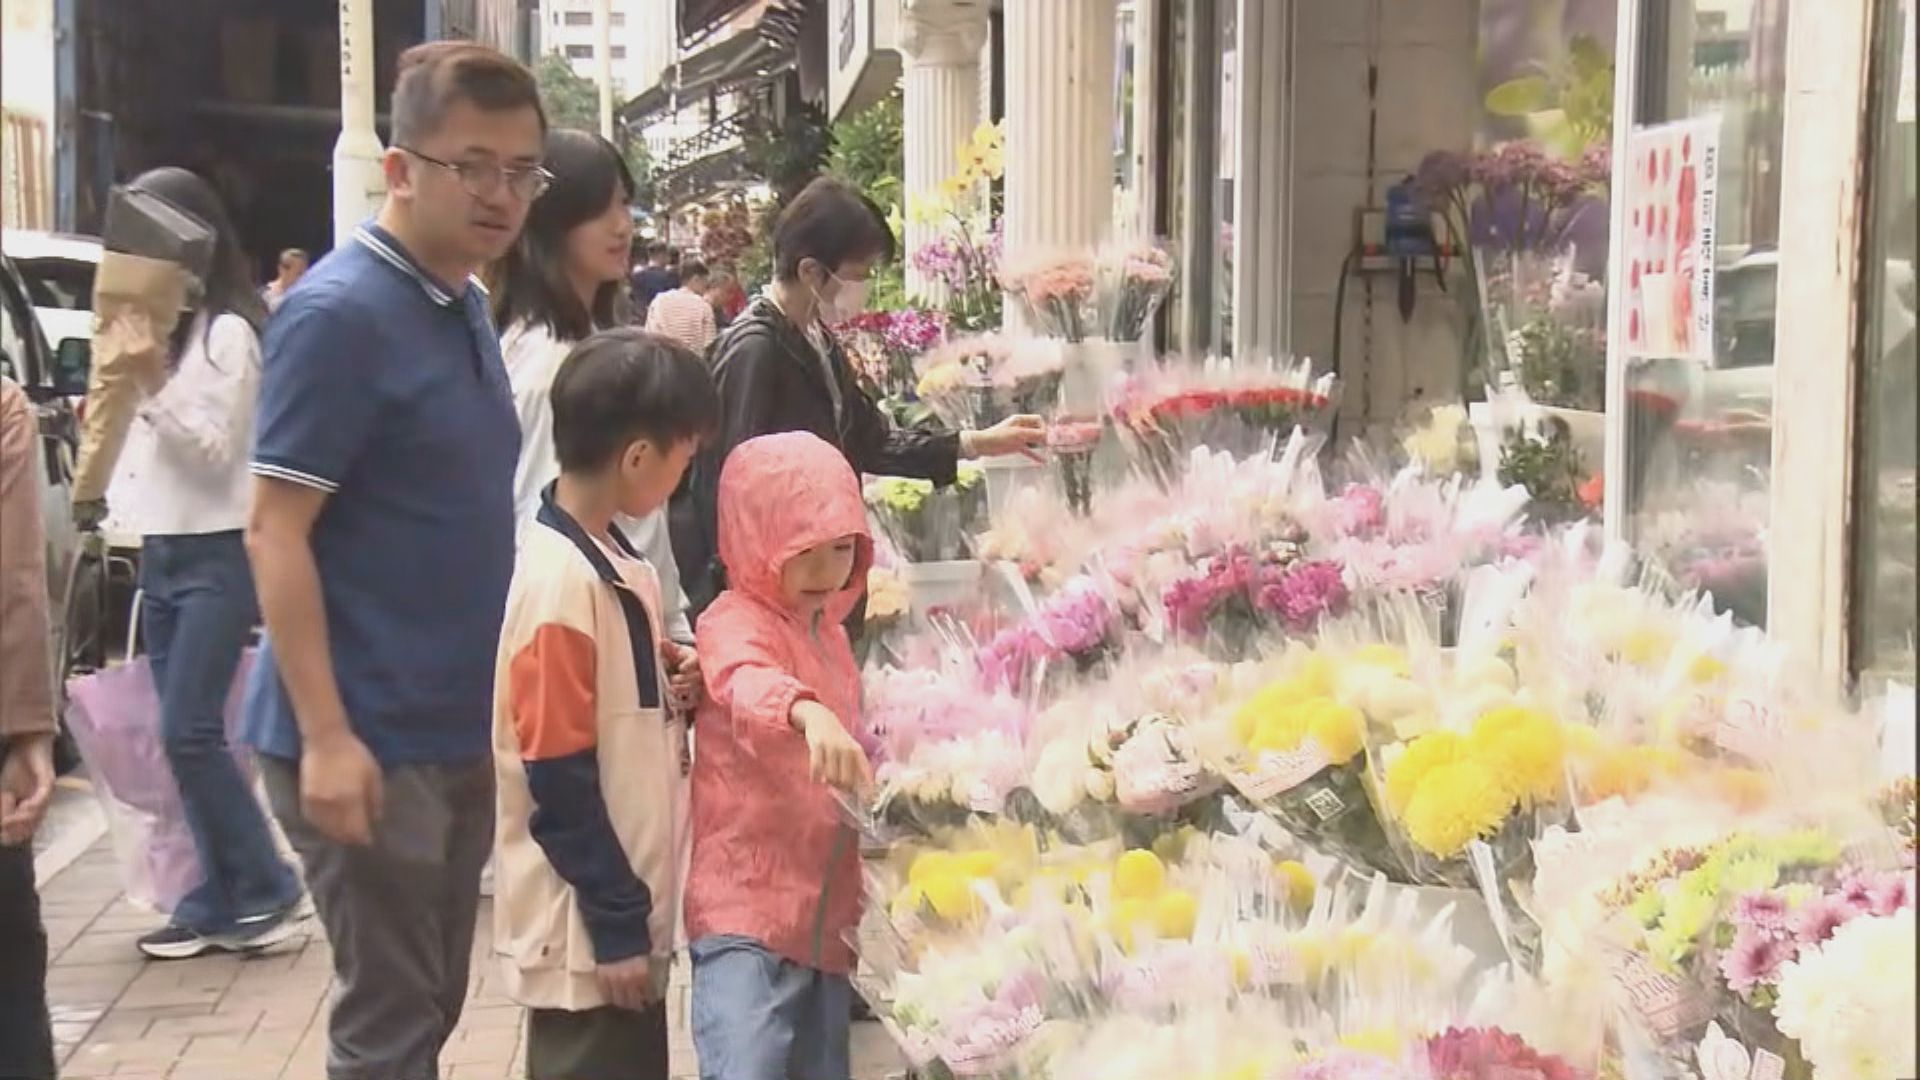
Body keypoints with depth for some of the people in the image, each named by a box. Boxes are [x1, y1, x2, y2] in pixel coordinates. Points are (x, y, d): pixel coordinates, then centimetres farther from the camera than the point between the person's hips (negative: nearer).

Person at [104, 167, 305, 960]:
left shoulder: (229, 331, -10)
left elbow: (216, 448, -14)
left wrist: (153, 386, -21)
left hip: (216, 556, -8)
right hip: (162, 553, 8)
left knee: (189, 731, -11)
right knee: (187, 734, 6)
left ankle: (265, 886, 1)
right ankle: (221, 897, 12)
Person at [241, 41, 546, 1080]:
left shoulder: (465, 303, 9)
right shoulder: (338, 312, -16)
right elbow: (275, 531, -18)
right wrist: (326, 735, -22)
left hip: (458, 724, 8)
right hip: (371, 736, -8)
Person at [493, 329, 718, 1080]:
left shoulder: (611, 559, 6)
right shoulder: (561, 581, -22)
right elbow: (559, 783, -21)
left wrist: (669, 696, -2)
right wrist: (615, 923, -17)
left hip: (626, 908, 9)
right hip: (586, 929, -9)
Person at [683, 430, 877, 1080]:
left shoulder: (828, 633, 13)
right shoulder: (735, 622, -12)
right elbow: (746, 681, -38)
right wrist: (806, 711, -56)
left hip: (828, 910, 8)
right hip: (747, 907, -8)